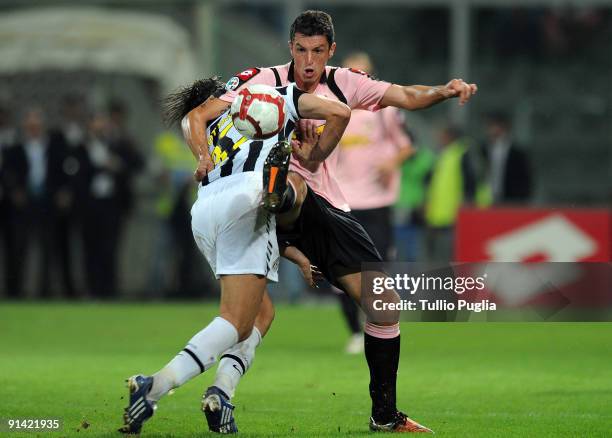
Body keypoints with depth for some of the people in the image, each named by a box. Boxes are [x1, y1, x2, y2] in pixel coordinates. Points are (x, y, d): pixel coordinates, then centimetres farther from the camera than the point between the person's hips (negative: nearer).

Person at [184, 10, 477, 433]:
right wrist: (205, 154, -26)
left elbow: (404, 95, 7)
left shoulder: (343, 83, 9)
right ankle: (277, 195, -82)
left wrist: (443, 91, -13)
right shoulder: (266, 81, -3)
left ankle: (385, 414, 12)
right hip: (288, 207, -5)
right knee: (294, 181, -42)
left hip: (329, 207, 5)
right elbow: (199, 116, -6)